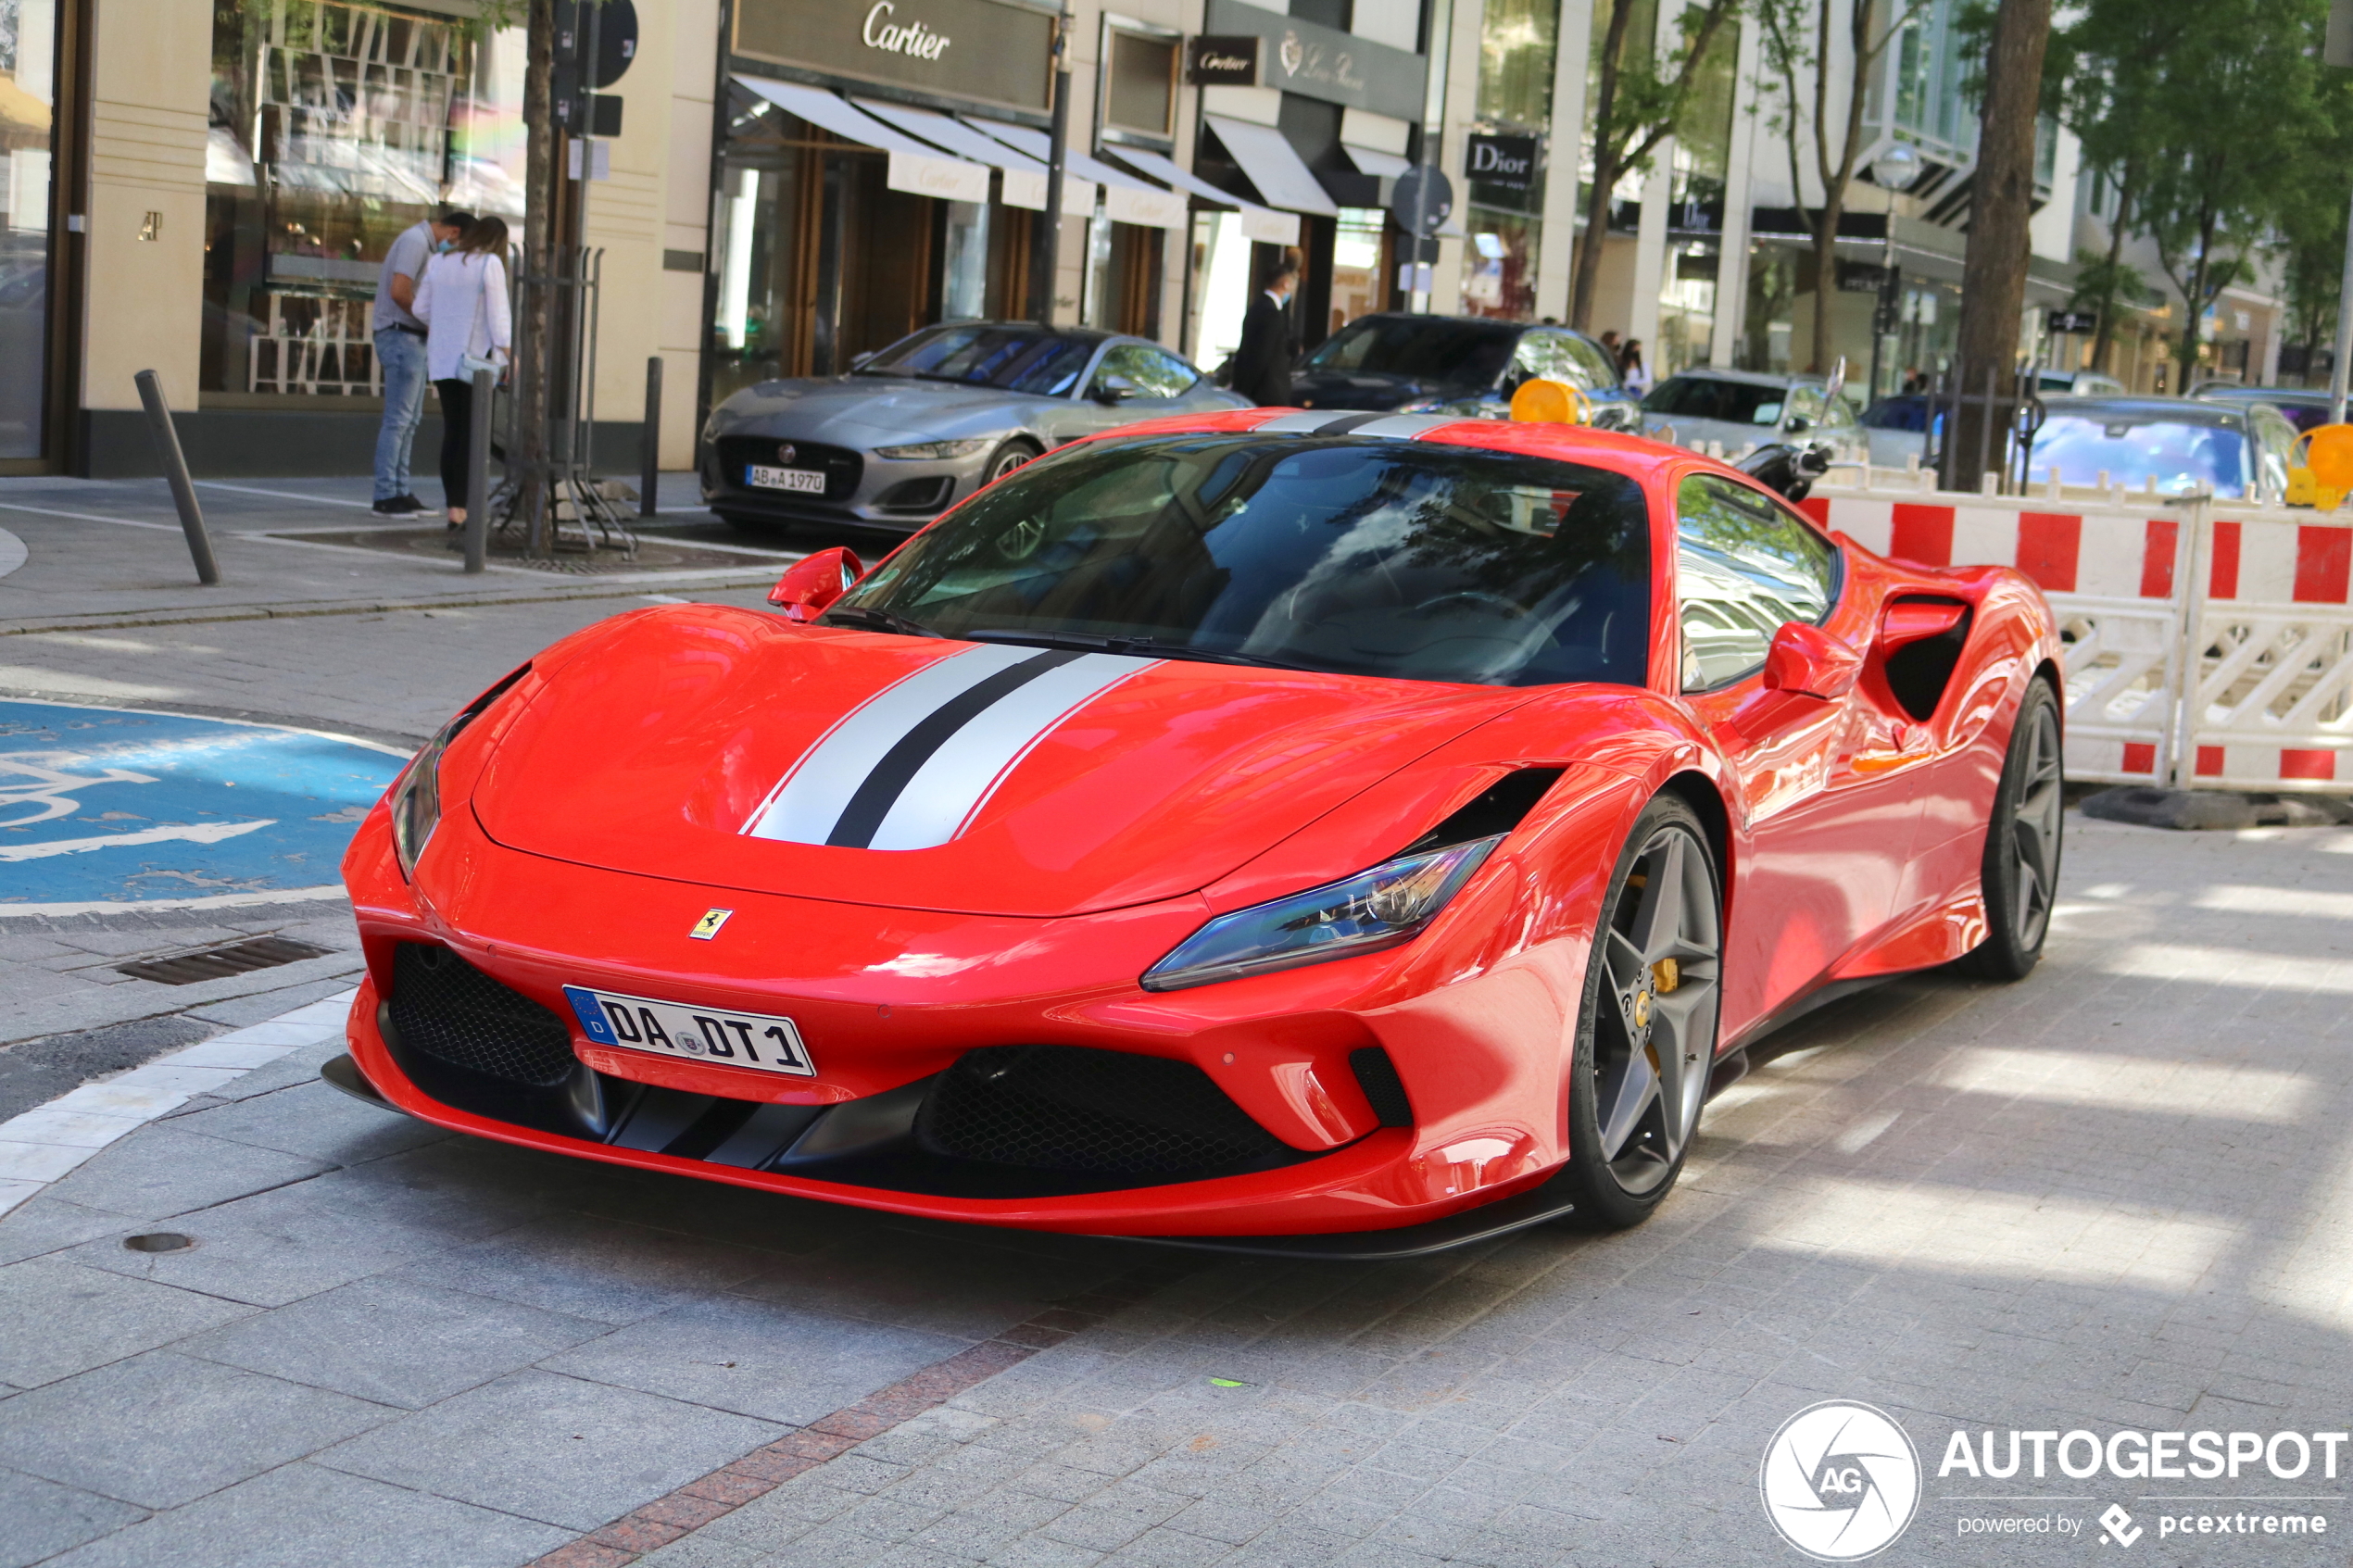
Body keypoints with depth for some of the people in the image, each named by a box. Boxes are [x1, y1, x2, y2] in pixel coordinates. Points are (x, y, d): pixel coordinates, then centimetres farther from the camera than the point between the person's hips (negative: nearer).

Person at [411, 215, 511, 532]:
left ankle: (453, 509, 7)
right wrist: (507, 357, -10)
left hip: (442, 357, 6)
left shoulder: (440, 262, 10)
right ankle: (461, 507, -9)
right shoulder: (490, 264, -7)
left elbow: (421, 308, 13)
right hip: (476, 357, -5)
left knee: (452, 433, 8)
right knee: (472, 436, -3)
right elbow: (498, 315, -12)